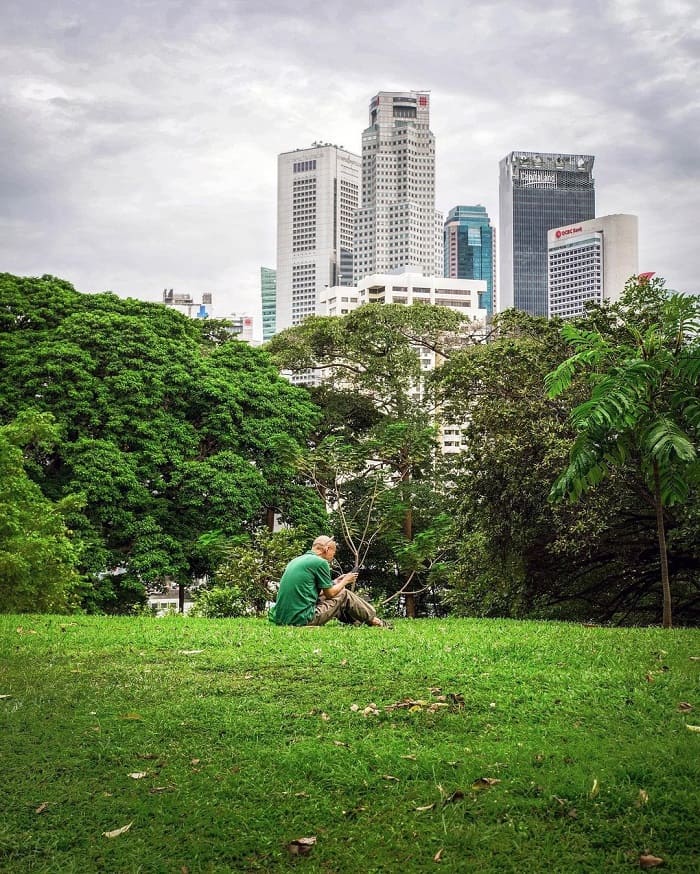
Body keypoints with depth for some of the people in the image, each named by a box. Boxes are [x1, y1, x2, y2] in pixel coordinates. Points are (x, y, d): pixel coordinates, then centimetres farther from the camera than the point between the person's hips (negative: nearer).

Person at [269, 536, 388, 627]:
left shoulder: (296, 561, 17)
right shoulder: (320, 562, -8)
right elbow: (330, 593, 0)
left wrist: (335, 582, 25)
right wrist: (345, 581, 16)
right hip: (303, 619, -8)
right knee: (344, 595, 8)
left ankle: (358, 622, 33)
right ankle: (374, 620, 21)